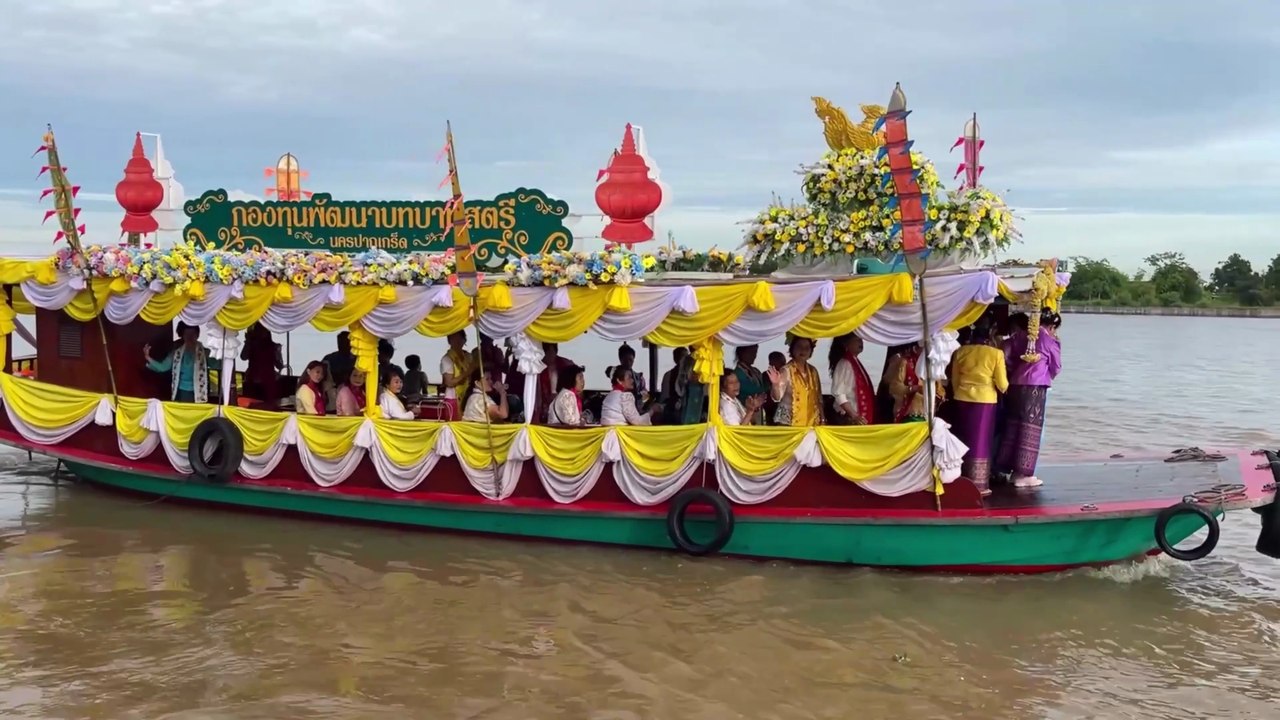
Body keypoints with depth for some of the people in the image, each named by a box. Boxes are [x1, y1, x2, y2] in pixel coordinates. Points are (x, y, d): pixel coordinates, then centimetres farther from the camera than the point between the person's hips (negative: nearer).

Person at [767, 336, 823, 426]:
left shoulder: (813, 371, 9)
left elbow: (818, 398, 15)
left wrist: (822, 420, 12)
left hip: (812, 422, 5)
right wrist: (775, 385, -37)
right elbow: (777, 398, -18)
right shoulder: (786, 370, -9)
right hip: (789, 423, -5)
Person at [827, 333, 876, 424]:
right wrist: (854, 415, -24)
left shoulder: (856, 363, 15)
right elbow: (838, 394, -19)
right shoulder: (844, 364, -12)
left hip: (861, 416, 9)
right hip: (848, 418, -9)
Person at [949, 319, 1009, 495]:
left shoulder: (961, 351, 2)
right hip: (985, 401, -3)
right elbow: (1002, 384, -3)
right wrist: (1004, 388, 19)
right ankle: (978, 485, 6)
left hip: (961, 400, 3)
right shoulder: (996, 353, -8)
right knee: (980, 443, 4)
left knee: (963, 442, 12)